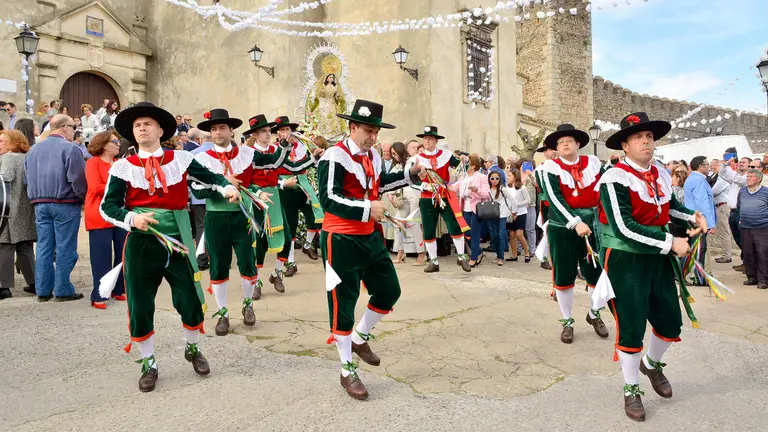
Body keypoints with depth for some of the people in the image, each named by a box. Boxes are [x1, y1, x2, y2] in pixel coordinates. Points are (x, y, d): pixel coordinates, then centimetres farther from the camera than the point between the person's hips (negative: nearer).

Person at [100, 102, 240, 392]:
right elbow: (108, 206, -3)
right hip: (141, 244, 0)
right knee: (140, 307, 5)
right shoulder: (123, 167, -1)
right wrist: (131, 218, -22)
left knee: (191, 301, 5)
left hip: (178, 243, 1)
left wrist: (226, 187, -14)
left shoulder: (181, 159, 2)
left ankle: (193, 350, 33)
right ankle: (148, 364, 27)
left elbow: (210, 177, 8)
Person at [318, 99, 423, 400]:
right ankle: (347, 372, 18)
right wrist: (366, 209, -31)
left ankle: (360, 338, 36)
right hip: (341, 241, -8)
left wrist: (409, 175, 18)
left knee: (389, 291, 14)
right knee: (343, 304, 2)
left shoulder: (373, 157, 8)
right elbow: (328, 199, -25)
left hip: (370, 237, 8)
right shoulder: (334, 156, -17)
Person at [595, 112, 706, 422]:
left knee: (671, 323, 14)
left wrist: (693, 217, 5)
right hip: (625, 260, -7)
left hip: (657, 259, 7)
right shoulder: (615, 178, -17)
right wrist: (670, 243, -21)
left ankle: (651, 364, 44)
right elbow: (625, 228, -24)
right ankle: (631, 391, 21)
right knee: (631, 327, 1)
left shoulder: (662, 175, 7)